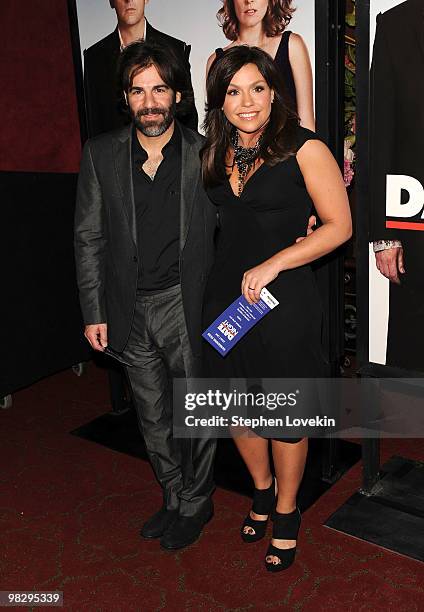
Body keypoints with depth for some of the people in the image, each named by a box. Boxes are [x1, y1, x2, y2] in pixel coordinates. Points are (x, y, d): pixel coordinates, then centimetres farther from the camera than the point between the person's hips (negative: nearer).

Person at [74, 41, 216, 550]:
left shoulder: (204, 154, -5)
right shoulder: (101, 153, 0)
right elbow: (89, 237, 3)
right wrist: (93, 312, 0)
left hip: (187, 305, -2)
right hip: (130, 311, 3)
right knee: (153, 419, 17)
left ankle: (196, 503, 34)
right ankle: (174, 497, 40)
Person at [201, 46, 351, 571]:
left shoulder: (304, 149, -8)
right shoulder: (215, 154, 8)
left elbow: (339, 226, -10)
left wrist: (272, 264, -18)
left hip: (284, 298, -5)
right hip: (224, 295, 6)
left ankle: (286, 514, 33)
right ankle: (262, 490, 43)